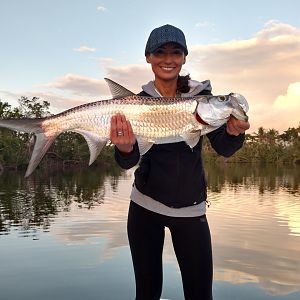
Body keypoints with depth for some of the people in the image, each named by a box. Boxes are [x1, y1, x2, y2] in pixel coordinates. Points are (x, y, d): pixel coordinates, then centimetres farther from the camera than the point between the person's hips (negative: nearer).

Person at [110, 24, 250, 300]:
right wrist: (125, 148, -35)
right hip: (145, 206, 0)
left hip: (191, 209, 0)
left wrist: (233, 132, -29)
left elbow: (223, 148, -7)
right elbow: (128, 162, -12)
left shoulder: (200, 94, -2)